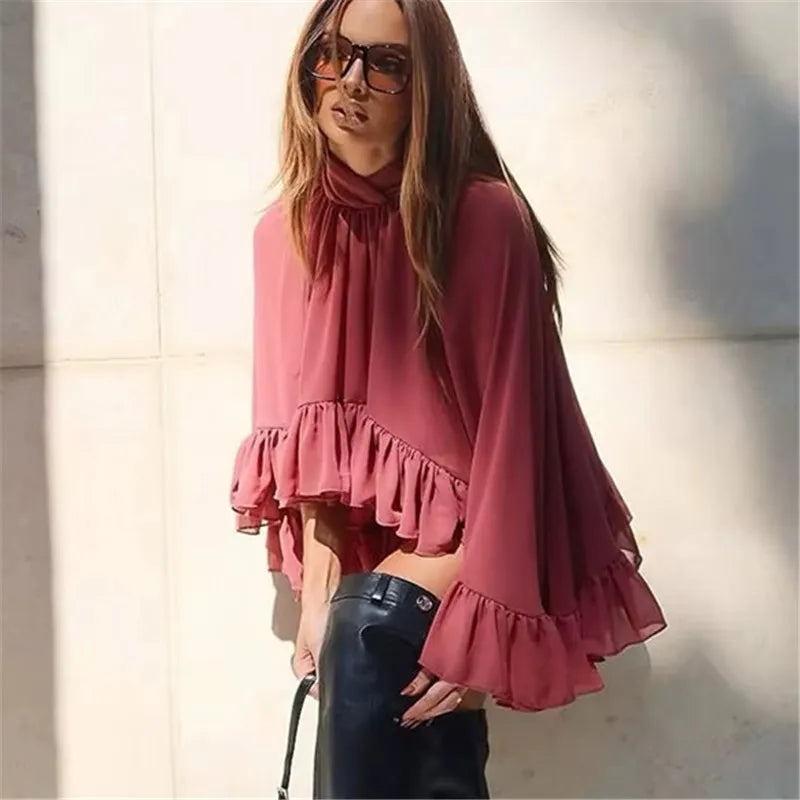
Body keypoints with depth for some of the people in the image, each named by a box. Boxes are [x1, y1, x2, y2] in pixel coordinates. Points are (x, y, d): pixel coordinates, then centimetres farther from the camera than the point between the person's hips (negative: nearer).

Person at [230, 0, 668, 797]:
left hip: (459, 548, -5)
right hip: (375, 571, 5)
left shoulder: (486, 218, -16)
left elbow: (509, 427, -17)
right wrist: (317, 589, -3)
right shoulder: (288, 229, 0)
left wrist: (476, 619, -20)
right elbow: (309, 429, 3)